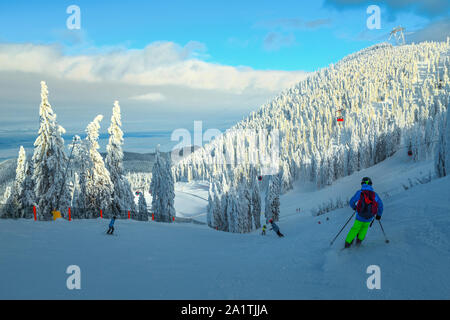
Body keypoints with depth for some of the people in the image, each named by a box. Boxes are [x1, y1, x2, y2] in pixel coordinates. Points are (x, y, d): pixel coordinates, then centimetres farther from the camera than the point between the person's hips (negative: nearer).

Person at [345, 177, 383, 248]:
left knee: (355, 228, 22)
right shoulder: (374, 194, -1)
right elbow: (380, 205, 2)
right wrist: (379, 214, 18)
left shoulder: (359, 192, -6)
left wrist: (354, 207, 18)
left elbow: (352, 202, -4)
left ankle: (348, 242, 22)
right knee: (364, 227, 31)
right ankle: (359, 239, 22)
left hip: (360, 217, -1)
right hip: (369, 218, 1)